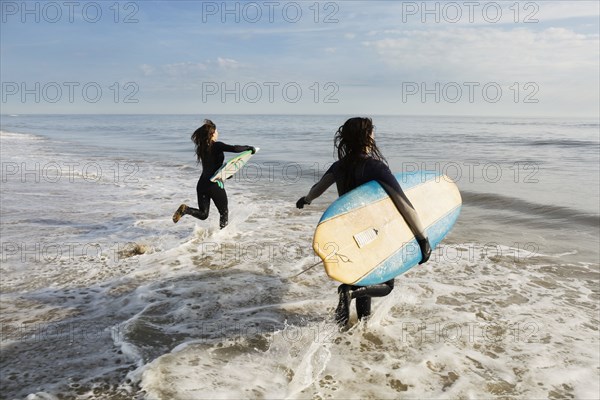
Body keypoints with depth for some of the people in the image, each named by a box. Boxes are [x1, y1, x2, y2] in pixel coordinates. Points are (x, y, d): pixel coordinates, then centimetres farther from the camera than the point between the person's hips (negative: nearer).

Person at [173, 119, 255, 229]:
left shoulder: (202, 147, 11)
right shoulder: (217, 146, -11)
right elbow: (235, 149, -26)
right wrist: (249, 148, -9)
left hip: (202, 184, 6)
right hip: (215, 185, -6)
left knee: (203, 214, 13)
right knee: (224, 212, 14)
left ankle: (185, 209, -10)